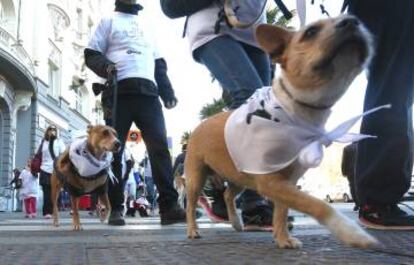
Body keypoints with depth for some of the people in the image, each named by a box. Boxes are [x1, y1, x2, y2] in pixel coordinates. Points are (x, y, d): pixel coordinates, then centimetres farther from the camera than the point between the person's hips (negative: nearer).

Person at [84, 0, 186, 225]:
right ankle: (116, 208, 1)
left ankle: (169, 206, -14)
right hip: (119, 91, -2)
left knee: (159, 147, -10)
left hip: (148, 92, 3)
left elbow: (159, 62, 26)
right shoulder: (108, 21, 18)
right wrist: (105, 66, -14)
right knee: (113, 150, -5)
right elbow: (91, 55, 10)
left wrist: (168, 92, 12)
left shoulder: (146, 26, 29)